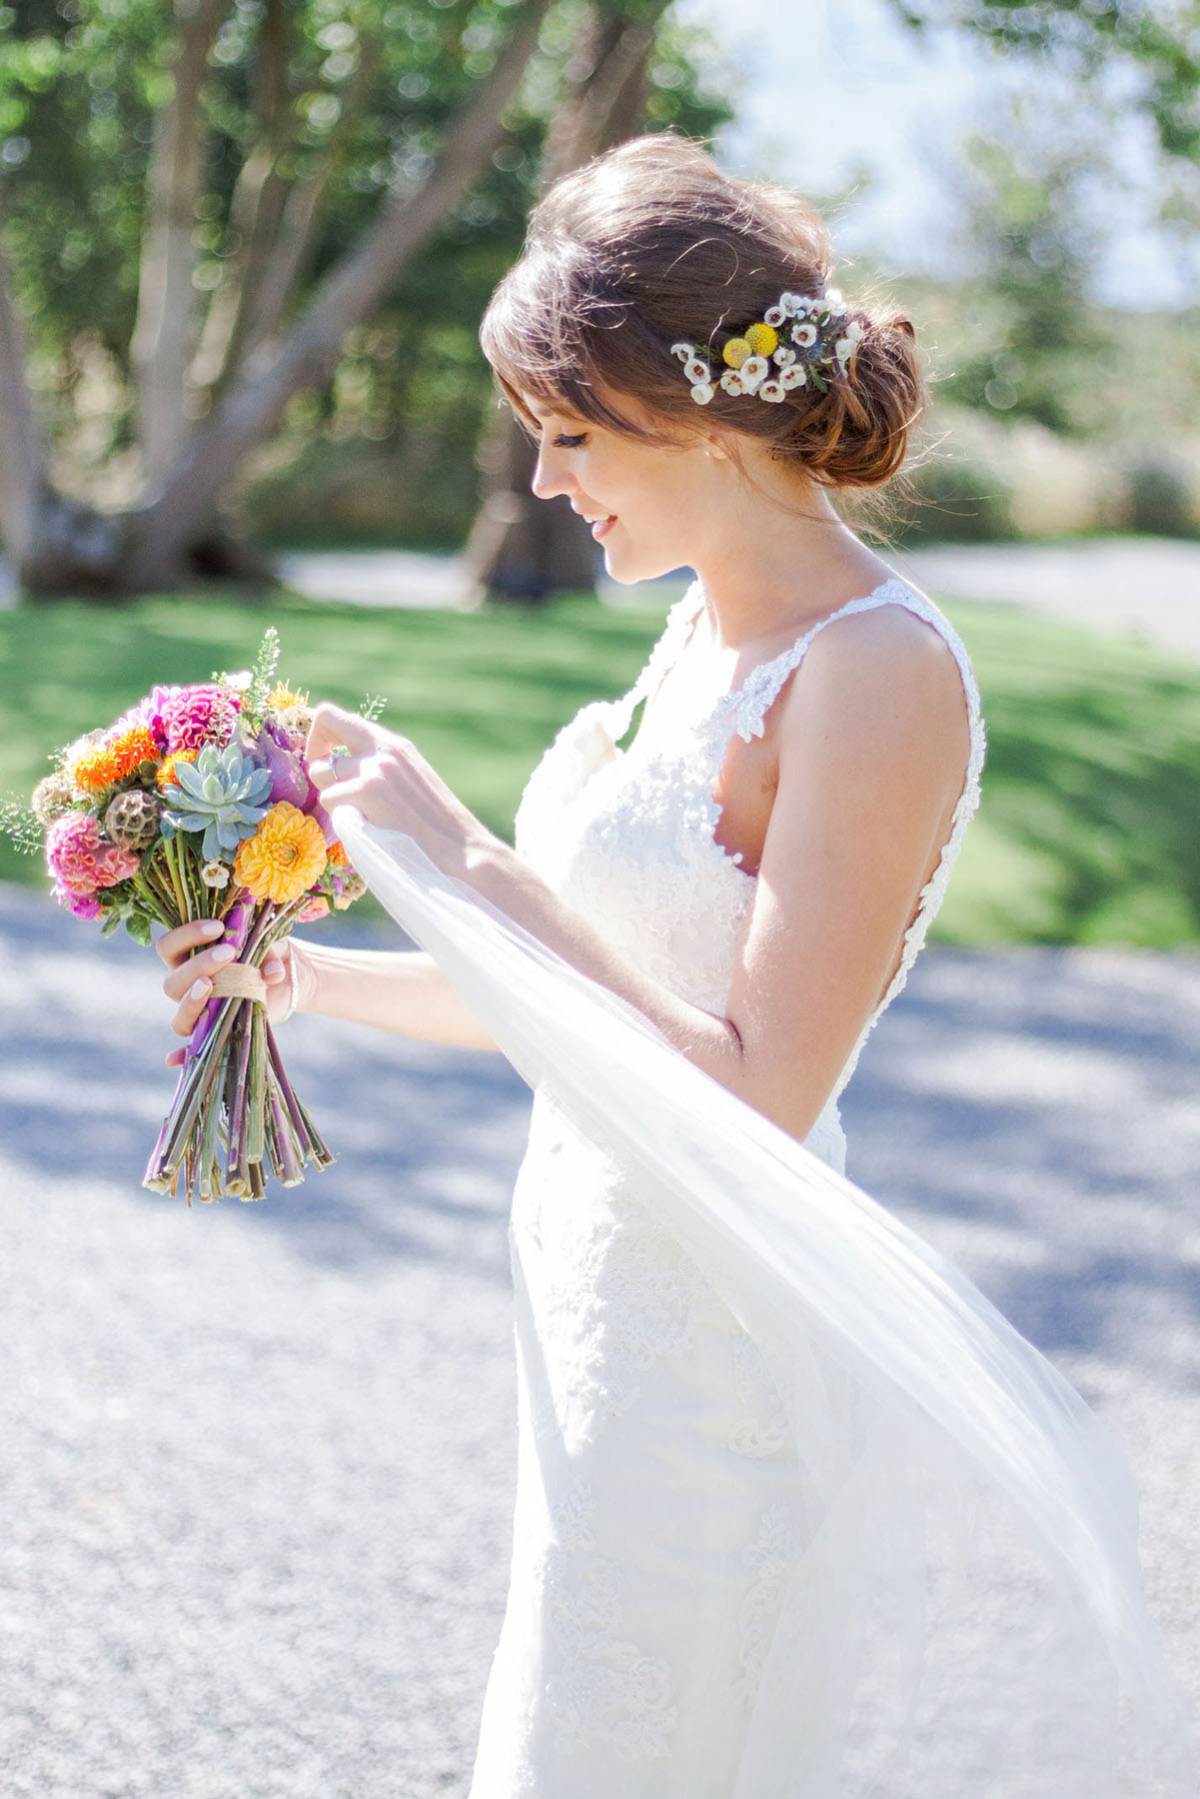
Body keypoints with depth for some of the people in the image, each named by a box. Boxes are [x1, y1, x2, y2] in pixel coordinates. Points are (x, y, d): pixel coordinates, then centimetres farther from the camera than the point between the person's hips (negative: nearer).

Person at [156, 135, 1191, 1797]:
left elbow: (756, 1101, -24)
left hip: (717, 1354, -8)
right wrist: (310, 977, 13)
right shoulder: (706, 634, 7)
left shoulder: (880, 677, -20)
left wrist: (461, 862, -21)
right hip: (606, 1304, 8)